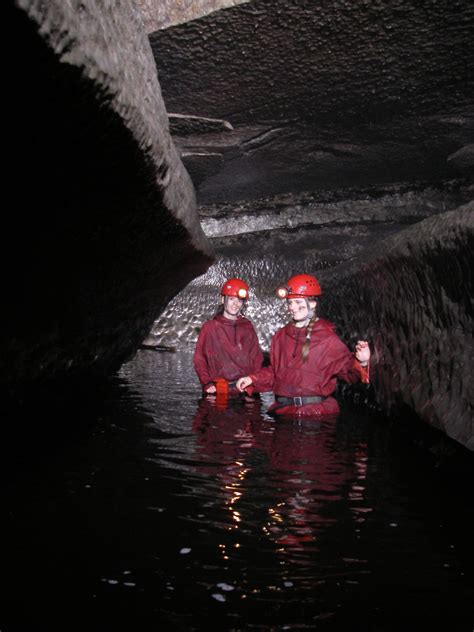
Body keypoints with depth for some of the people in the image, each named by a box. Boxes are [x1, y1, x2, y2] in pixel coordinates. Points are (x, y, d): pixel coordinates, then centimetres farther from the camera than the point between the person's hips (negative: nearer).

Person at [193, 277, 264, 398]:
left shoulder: (247, 327, 13)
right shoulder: (210, 327, 6)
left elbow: (257, 358, 13)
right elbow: (199, 359, 5)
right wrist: (207, 383, -7)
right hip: (217, 392, -2)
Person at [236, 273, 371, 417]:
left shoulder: (327, 337, -3)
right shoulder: (281, 336, 13)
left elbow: (346, 366, -7)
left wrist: (361, 363, -26)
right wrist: (252, 378, 12)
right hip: (283, 409, 4)